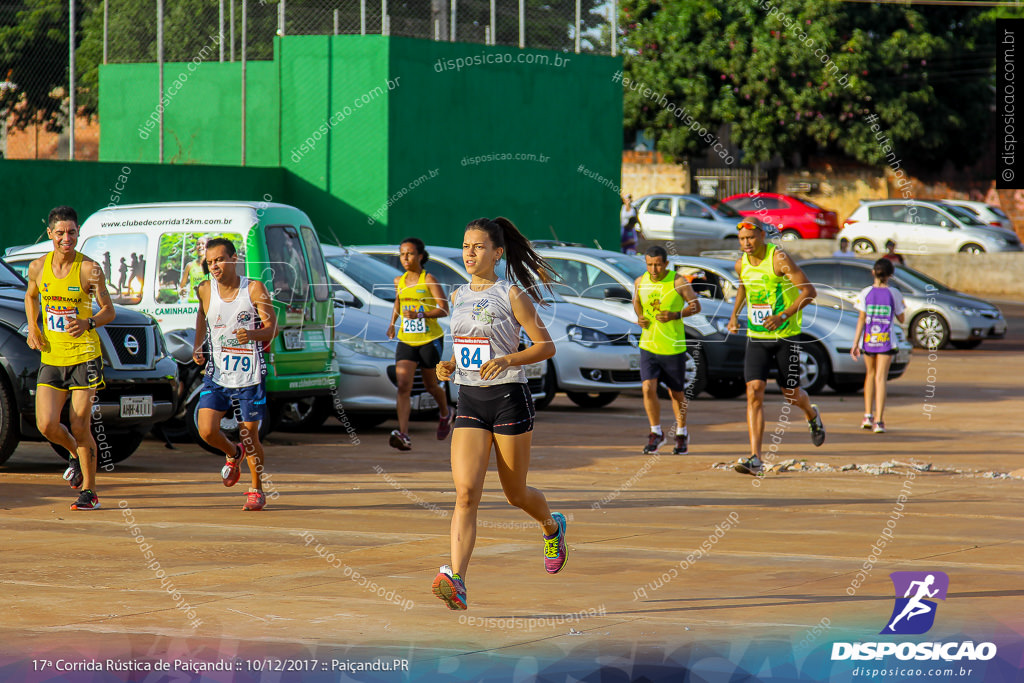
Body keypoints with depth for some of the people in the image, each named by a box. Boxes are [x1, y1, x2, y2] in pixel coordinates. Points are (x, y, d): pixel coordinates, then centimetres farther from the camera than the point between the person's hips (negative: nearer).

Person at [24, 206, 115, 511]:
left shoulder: (89, 269, -9)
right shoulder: (38, 267, 2)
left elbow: (109, 310, -4)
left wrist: (88, 323, -23)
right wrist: (32, 327, 6)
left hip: (84, 356, -3)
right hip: (51, 357, 3)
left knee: (80, 426, -4)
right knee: (46, 424, -7)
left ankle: (89, 492, 10)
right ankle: (75, 454, 27)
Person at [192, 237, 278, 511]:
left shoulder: (254, 289, -9)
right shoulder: (205, 290, -1)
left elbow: (271, 328, -11)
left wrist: (252, 334, -32)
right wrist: (197, 347, 10)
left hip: (249, 375, -3)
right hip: (216, 374, 3)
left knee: (250, 436, 3)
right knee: (207, 430, -11)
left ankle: (257, 489, 24)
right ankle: (233, 453, 24)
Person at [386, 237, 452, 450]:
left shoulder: (429, 280, -10)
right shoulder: (399, 281, 6)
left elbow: (444, 310, -17)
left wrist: (420, 315, -30)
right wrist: (393, 323, 18)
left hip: (430, 339, -4)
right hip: (406, 341, 4)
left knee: (430, 385, 13)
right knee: (403, 386, -14)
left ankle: (445, 414, 46)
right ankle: (403, 436, -23)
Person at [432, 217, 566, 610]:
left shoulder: (511, 295, -7)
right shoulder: (459, 297, 11)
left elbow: (546, 346, -7)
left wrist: (506, 360, -22)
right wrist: (449, 366, 4)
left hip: (509, 400, -4)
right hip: (469, 401, 4)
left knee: (516, 494, 10)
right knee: (466, 493, -13)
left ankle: (553, 526, 44)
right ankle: (455, 580, -26)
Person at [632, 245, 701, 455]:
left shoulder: (678, 282, -9)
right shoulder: (640, 282, 2)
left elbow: (695, 306, -3)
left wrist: (675, 315, -19)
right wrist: (639, 317, 0)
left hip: (674, 347, -2)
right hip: (648, 345, 2)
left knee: (676, 393, 9)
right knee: (648, 389, -11)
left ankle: (682, 434, 29)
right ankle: (656, 433, 7)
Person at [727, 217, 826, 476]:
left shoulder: (779, 258, -16)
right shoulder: (741, 264, 3)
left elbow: (809, 291, -20)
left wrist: (783, 316, -30)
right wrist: (734, 315, 12)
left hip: (786, 336, -4)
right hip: (756, 338, 4)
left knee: (791, 395, 7)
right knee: (754, 392, -12)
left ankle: (812, 415, 46)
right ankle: (755, 460, -17)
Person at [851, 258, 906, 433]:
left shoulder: (865, 293, -3)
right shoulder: (894, 294, -4)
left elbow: (861, 319, -6)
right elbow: (901, 319, 3)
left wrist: (855, 343, -4)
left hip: (868, 340, 1)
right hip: (886, 340, -1)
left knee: (870, 374, 20)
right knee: (880, 378, -1)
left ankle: (868, 415, 16)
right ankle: (879, 420, -9)